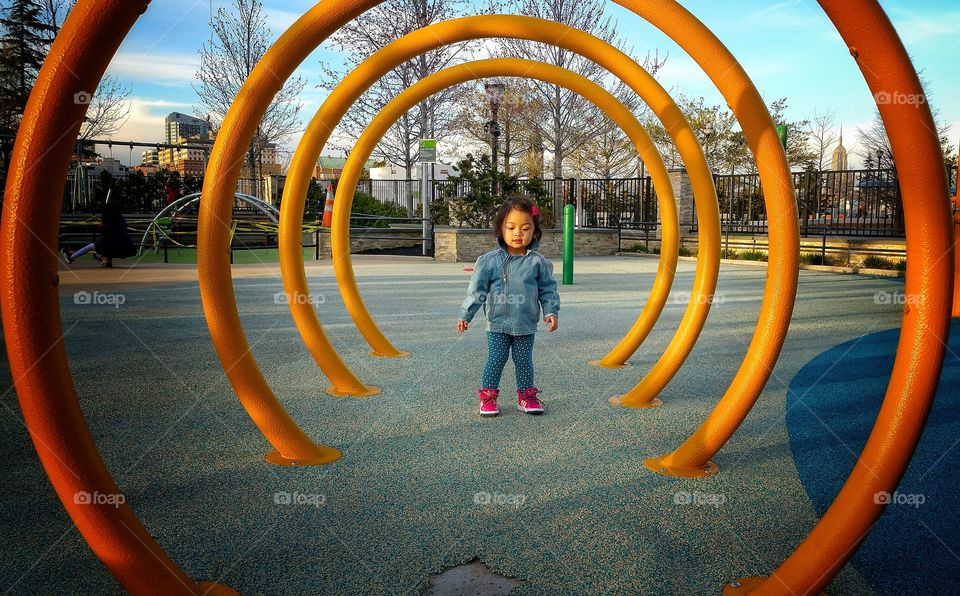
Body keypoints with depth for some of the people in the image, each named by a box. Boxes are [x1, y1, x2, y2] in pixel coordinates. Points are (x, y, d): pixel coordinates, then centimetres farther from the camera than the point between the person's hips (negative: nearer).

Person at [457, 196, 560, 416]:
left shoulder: (538, 262, -3)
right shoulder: (490, 260, -5)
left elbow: (548, 289, 4)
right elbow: (477, 289, -2)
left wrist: (551, 312, -7)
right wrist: (465, 315, -1)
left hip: (526, 325, 1)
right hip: (497, 324, -1)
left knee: (524, 360, 12)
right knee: (496, 359, 3)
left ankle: (526, 395, 27)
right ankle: (488, 395, 17)